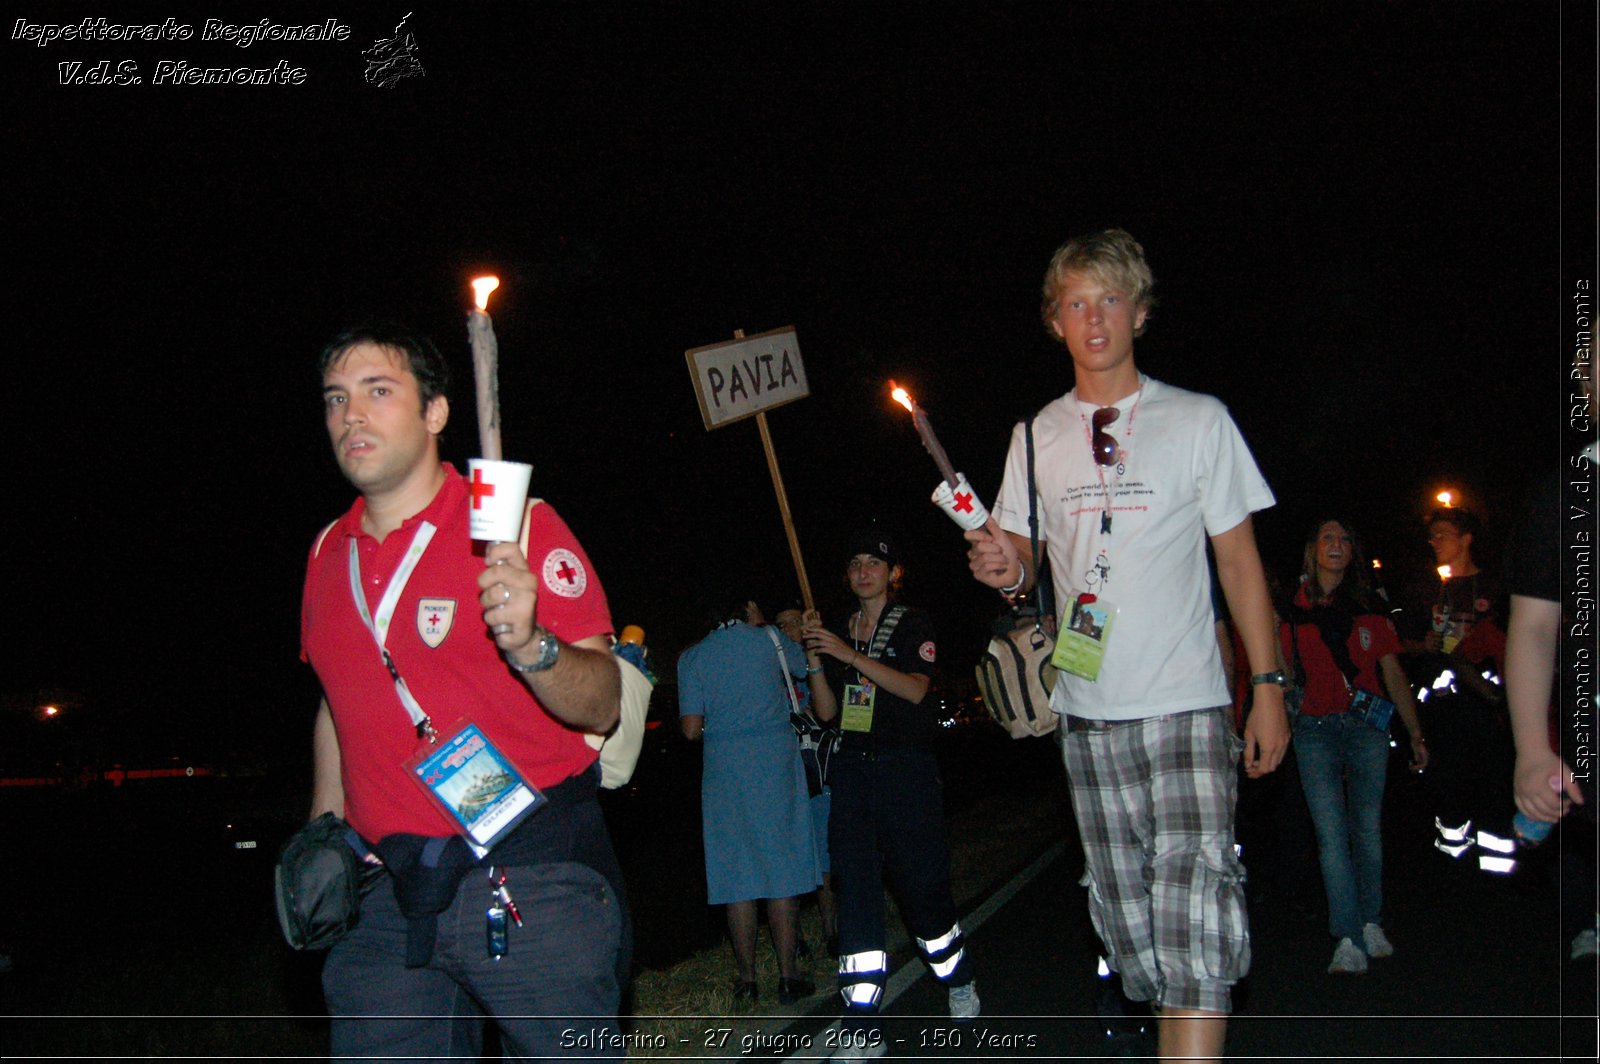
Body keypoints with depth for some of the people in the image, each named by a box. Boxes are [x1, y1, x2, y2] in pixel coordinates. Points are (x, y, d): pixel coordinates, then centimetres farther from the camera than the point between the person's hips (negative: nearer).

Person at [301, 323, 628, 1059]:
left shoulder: (519, 528, -7)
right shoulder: (328, 554, 10)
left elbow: (601, 704, -13)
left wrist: (529, 645, -31)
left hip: (536, 885, -4)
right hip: (386, 898, 5)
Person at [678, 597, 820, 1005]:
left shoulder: (691, 657, 5)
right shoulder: (769, 639, 4)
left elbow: (691, 729, 0)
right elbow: (808, 665, 22)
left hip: (723, 770, 1)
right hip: (775, 763, -1)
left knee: (738, 877, 5)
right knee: (782, 870, 2)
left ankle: (747, 979, 9)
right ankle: (787, 976, 3)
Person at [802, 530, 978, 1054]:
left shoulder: (913, 624, 1)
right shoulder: (838, 631, 14)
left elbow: (916, 689, -15)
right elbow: (827, 711, 10)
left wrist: (849, 655, -19)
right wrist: (815, 658, -5)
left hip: (906, 770, -4)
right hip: (852, 771, 4)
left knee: (921, 883, 1)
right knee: (855, 889, -4)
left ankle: (960, 985, 29)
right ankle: (862, 1031, -4)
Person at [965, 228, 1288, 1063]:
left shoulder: (1199, 420, 3)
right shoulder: (1037, 436, 10)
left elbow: (1240, 561, 4)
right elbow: (1020, 553, 15)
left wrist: (1269, 684, -3)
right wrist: (1007, 572, -10)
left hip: (1187, 704, -3)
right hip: (1089, 711, 4)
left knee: (1194, 905, -17)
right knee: (1125, 915, 10)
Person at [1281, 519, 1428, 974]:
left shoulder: (1369, 608, 10)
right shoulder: (1292, 608, 7)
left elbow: (1394, 675, 12)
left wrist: (1416, 734, 10)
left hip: (1367, 725, 1)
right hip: (1315, 728, -1)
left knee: (1368, 829, 4)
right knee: (1331, 833, -9)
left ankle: (1371, 923, 19)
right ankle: (1348, 940, -11)